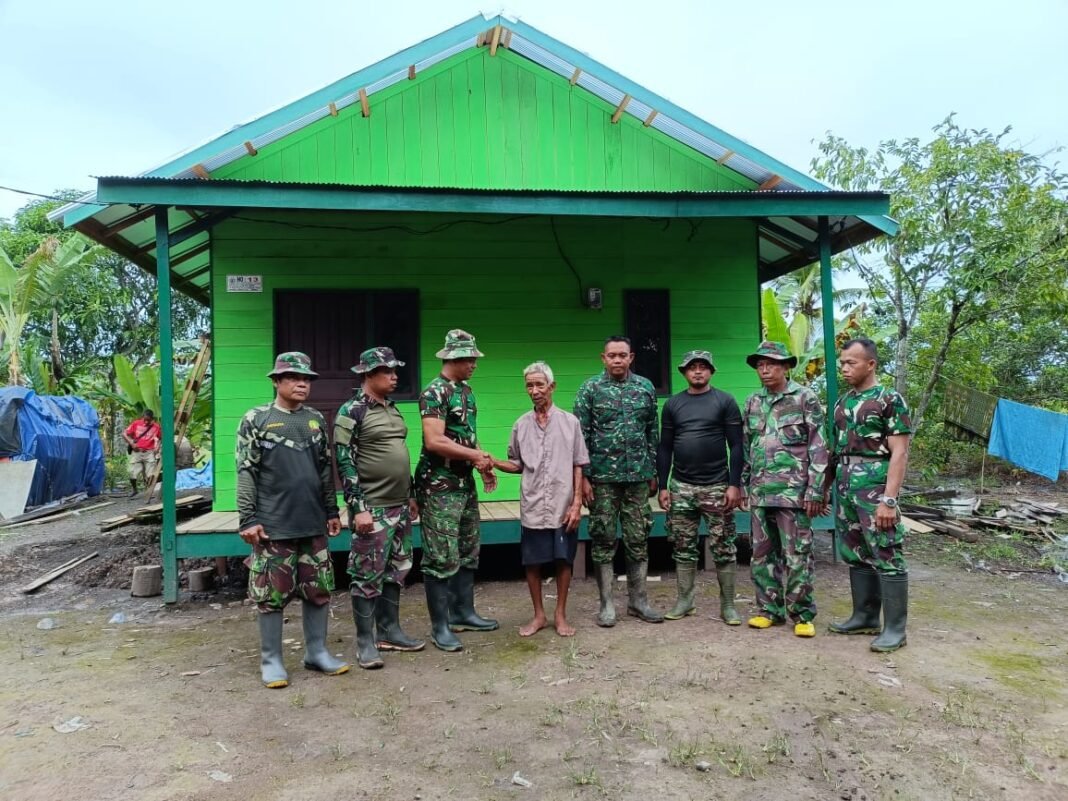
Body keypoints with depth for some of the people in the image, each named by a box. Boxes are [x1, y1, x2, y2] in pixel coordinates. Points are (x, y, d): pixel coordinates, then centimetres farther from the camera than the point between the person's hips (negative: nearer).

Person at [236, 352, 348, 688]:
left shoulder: (316, 420, 10)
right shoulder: (256, 420, -2)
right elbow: (246, 473, -5)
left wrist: (332, 511, 13)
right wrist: (247, 520, -10)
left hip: (313, 523, 4)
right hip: (273, 525, -4)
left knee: (319, 590, 10)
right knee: (272, 594, 4)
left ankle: (317, 652, 24)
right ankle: (271, 659, 19)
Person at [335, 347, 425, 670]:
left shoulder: (392, 409, 13)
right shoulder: (351, 412, -11)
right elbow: (345, 463, -15)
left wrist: (410, 495, 18)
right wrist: (358, 508, -19)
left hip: (399, 507, 8)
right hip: (372, 509, -8)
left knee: (395, 571, 14)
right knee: (368, 576, 0)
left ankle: (390, 631, 26)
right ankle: (365, 642, 12)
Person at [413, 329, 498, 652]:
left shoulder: (467, 390, 12)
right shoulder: (434, 392, -15)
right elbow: (434, 442, -24)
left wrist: (481, 465, 5)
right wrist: (477, 455, -15)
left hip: (466, 483, 9)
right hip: (440, 487, -9)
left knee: (468, 552, 16)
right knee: (442, 557, -3)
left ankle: (463, 612, 29)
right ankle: (440, 626, 8)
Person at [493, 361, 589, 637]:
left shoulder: (569, 422, 0)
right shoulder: (521, 425, 5)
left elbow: (578, 466, 0)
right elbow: (517, 465, 12)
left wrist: (577, 503, -6)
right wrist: (493, 462, -7)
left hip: (563, 507, -2)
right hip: (532, 508, 2)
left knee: (563, 560, 7)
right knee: (532, 563, 7)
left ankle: (560, 615, 22)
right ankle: (538, 615, 23)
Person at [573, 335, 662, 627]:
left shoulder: (646, 388, 6)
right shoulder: (590, 389, -2)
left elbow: (652, 433, 10)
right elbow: (581, 435, -4)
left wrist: (653, 472, 9)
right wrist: (583, 476, -9)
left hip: (638, 476, 3)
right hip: (602, 477, -2)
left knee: (638, 540, 8)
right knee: (604, 541, 4)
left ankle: (638, 600, 21)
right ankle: (606, 604, 14)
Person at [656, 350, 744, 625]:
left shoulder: (725, 401, 1)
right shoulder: (673, 404, 8)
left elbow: (736, 446, -3)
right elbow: (664, 448, 9)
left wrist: (735, 485, -10)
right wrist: (662, 486, 3)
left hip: (717, 486, -2)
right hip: (681, 486, 3)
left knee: (722, 547, 2)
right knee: (683, 546, 7)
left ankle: (727, 604, 13)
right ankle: (685, 600, 19)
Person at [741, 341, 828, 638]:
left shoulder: (805, 398, -3)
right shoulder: (753, 403, 11)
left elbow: (819, 448, -6)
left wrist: (815, 491, -12)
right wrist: (743, 485, 12)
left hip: (793, 491, -5)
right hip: (760, 493, 5)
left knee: (797, 556, 0)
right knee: (762, 554, 10)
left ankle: (802, 614, 11)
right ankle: (770, 609, 21)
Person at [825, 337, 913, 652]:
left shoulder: (890, 400, -7)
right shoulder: (842, 402, 14)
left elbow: (899, 453, -12)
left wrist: (889, 499, -18)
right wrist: (825, 487, 14)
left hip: (875, 489, -7)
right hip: (845, 490, 7)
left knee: (887, 557, -3)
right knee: (855, 556, 13)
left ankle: (895, 628, 5)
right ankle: (865, 617, 24)